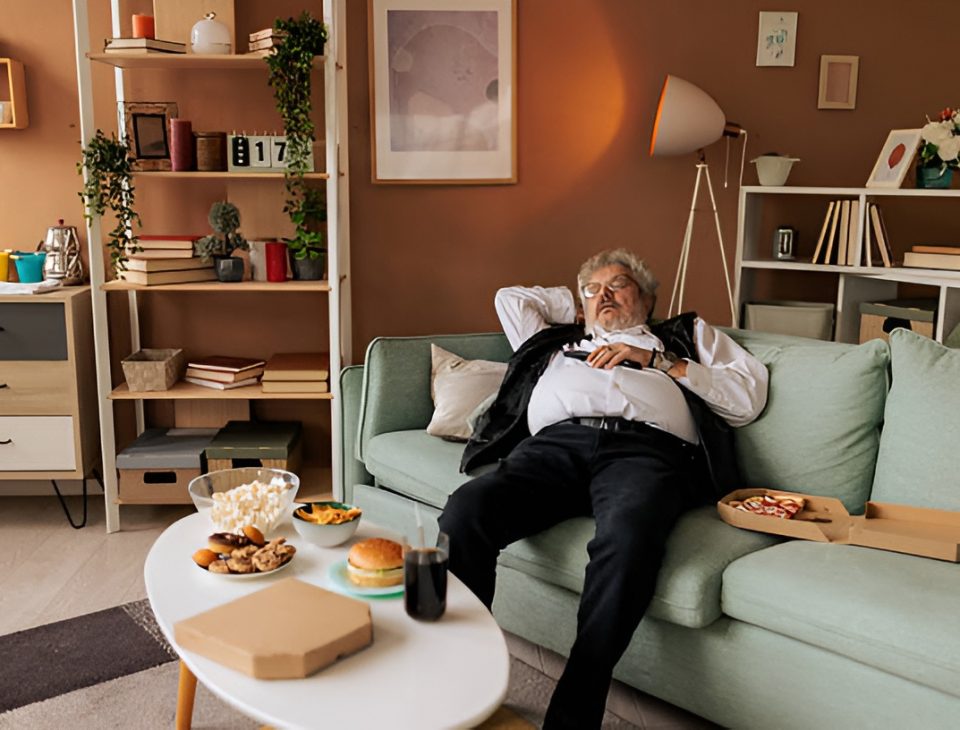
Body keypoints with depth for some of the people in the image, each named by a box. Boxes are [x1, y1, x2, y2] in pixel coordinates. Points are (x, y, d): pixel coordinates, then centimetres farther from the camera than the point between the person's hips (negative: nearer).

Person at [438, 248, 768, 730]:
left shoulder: (688, 335, 33)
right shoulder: (560, 338, 42)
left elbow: (748, 397, 18)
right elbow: (510, 297, 47)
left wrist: (655, 360, 11)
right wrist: (572, 303, 47)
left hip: (646, 448, -2)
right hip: (555, 441, 3)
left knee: (626, 535, -41)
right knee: (465, 511, -30)